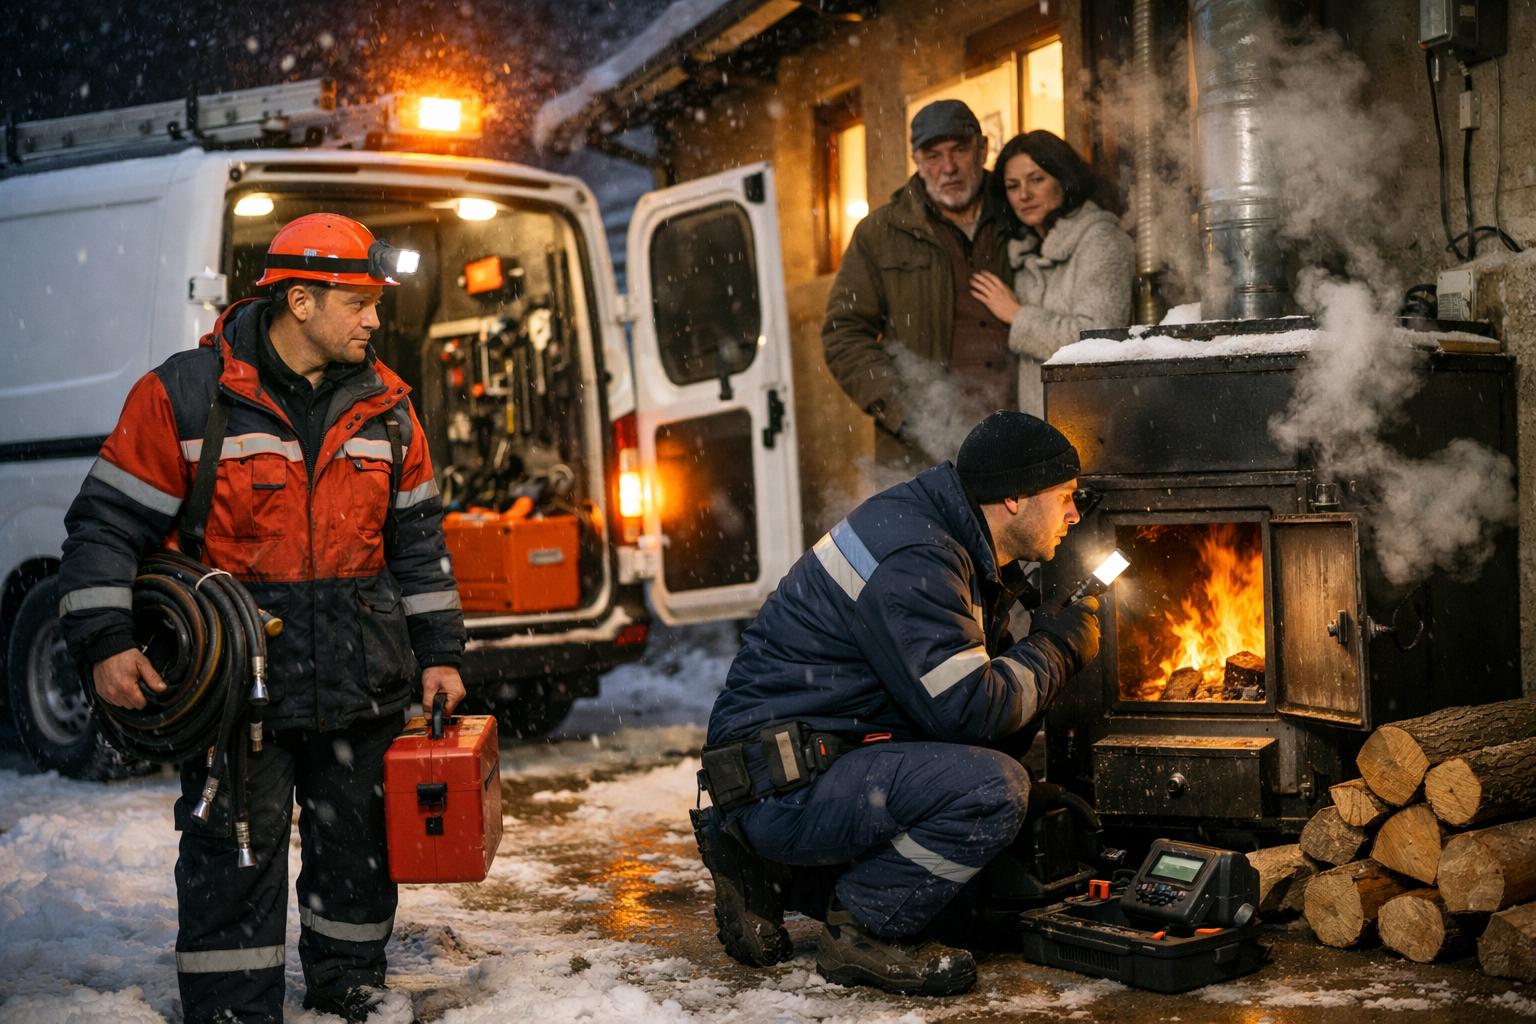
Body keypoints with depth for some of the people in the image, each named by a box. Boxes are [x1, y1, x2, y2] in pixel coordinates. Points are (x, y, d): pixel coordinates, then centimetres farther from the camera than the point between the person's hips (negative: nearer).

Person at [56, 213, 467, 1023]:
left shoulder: (384, 404, 7)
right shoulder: (183, 395, -6)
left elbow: (418, 539, 13)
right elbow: (109, 523, -6)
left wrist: (439, 653, 11)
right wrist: (105, 643, -16)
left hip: (363, 684, 4)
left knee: (358, 856, 14)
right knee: (234, 865, 1)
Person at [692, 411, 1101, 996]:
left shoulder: (962, 551, 14)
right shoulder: (913, 562, -19)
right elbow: (970, 710, -22)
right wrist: (1059, 649, -7)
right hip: (782, 786, -11)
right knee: (993, 789, -24)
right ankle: (863, 932, -3)